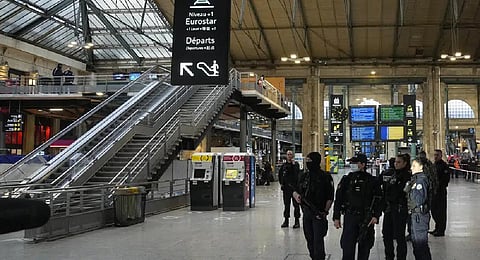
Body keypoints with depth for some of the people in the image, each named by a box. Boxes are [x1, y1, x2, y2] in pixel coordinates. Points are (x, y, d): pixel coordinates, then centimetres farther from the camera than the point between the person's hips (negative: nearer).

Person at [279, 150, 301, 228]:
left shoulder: (296, 164, -1)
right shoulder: (284, 165, 10)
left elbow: (297, 174, -18)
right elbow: (280, 174, 21)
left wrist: (293, 164, -21)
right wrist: (281, 183, 11)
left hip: (294, 187, -4)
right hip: (286, 187, 4)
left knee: (296, 204, 0)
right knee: (286, 204, 9)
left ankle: (297, 221, 6)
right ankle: (286, 220, 17)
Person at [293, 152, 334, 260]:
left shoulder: (325, 177, -8)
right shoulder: (305, 176, 9)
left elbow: (330, 198, -8)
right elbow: (295, 191, 14)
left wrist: (325, 212, -14)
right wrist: (296, 196, -8)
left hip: (319, 214, -6)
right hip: (306, 213, 6)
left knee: (318, 240, -8)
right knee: (309, 239, 13)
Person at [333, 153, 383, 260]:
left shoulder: (372, 181, 4)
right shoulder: (346, 179, 5)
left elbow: (378, 199, 5)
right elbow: (338, 199, 6)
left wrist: (376, 216, -8)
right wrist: (336, 217, 2)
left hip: (367, 219, 0)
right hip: (350, 217, 0)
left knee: (365, 247, 9)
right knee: (348, 247, -6)